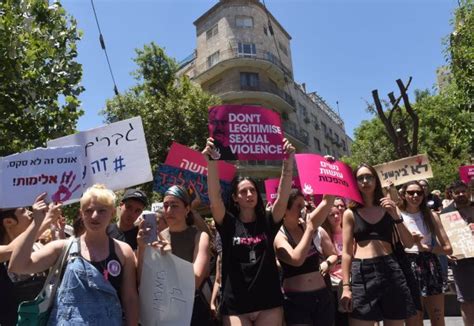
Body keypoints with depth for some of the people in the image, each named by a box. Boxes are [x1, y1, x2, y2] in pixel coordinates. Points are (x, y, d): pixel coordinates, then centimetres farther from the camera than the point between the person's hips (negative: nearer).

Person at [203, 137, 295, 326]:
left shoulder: (267, 222, 3)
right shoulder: (228, 224, -1)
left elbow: (283, 196, -10)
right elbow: (214, 199, -16)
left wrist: (288, 162, -20)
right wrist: (211, 162, -26)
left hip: (269, 303, 2)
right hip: (235, 305, -1)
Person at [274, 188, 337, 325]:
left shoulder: (316, 230, 1)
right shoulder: (279, 236, -10)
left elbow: (334, 255, 11)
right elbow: (296, 260, -24)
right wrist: (309, 228, -19)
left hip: (323, 296, 4)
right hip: (296, 300, -4)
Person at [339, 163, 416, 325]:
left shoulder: (388, 208, 11)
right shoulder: (350, 213, 5)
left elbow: (409, 244, 5)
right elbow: (346, 252, 2)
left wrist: (396, 217, -9)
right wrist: (346, 286, -5)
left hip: (390, 270, 2)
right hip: (362, 272, -2)